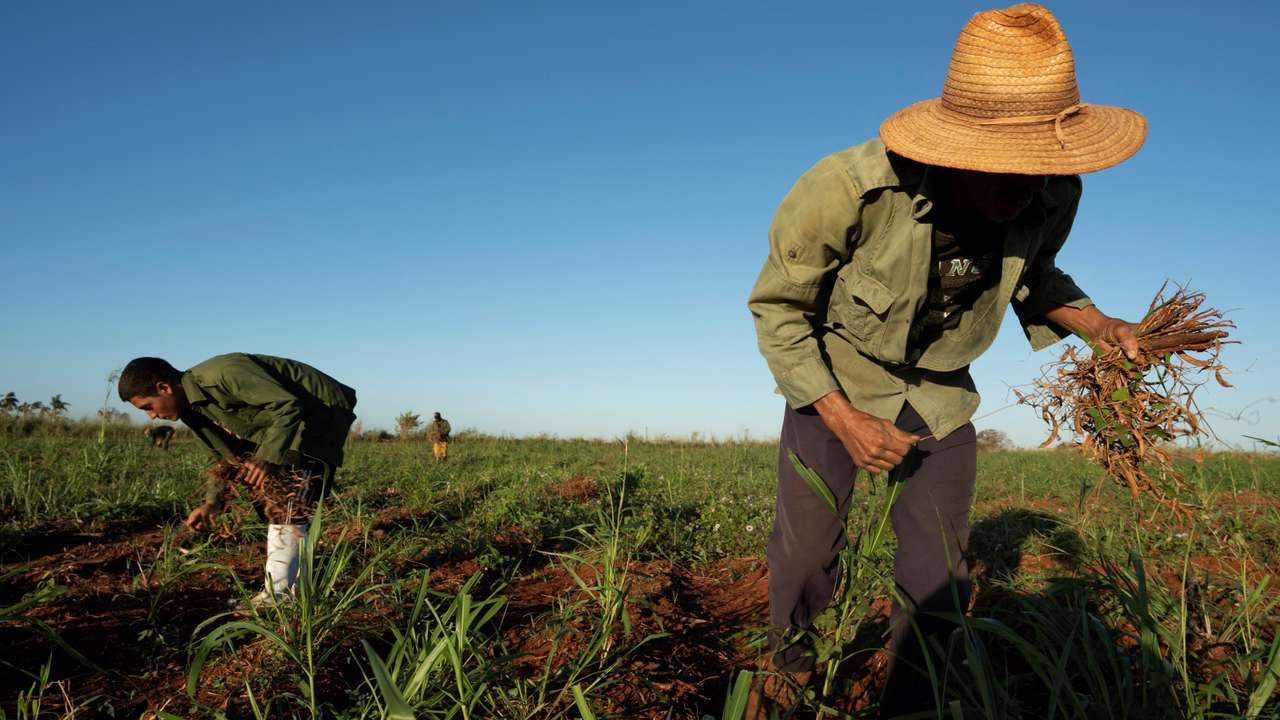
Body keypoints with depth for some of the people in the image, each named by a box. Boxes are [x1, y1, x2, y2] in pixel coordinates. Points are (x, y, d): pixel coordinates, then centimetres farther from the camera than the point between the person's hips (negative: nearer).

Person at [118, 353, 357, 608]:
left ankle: (277, 595, -11)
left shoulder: (223, 374, -28)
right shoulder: (192, 406, 4)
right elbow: (231, 453, 11)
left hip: (323, 412, -10)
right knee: (267, 499, 10)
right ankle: (293, 589, 17)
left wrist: (267, 458, -33)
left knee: (286, 506, -16)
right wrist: (212, 502, 0)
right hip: (287, 422, 10)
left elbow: (289, 406, -29)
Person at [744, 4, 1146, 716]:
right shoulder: (848, 190, -33)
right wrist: (842, 419, -23)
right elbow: (776, 307, -17)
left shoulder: (1052, 198, -19)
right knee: (806, 550, 1)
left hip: (940, 394, 3)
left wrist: (1100, 325, -14)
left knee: (940, 577, 3)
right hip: (834, 381, -3)